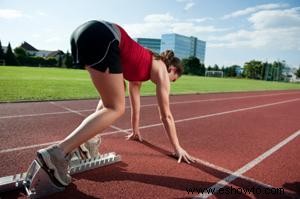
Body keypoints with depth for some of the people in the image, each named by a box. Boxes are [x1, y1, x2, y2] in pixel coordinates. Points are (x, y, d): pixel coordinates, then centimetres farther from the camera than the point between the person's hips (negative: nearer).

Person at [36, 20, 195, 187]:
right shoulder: (161, 69, 13)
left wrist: (135, 131, 51)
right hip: (101, 37, -9)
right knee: (116, 109, -4)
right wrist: (178, 148, 23)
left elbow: (135, 100, 40)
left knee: (111, 99, 23)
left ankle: (86, 143, 16)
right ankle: (57, 152, -15)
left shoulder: (144, 66, 32)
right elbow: (166, 115, 13)